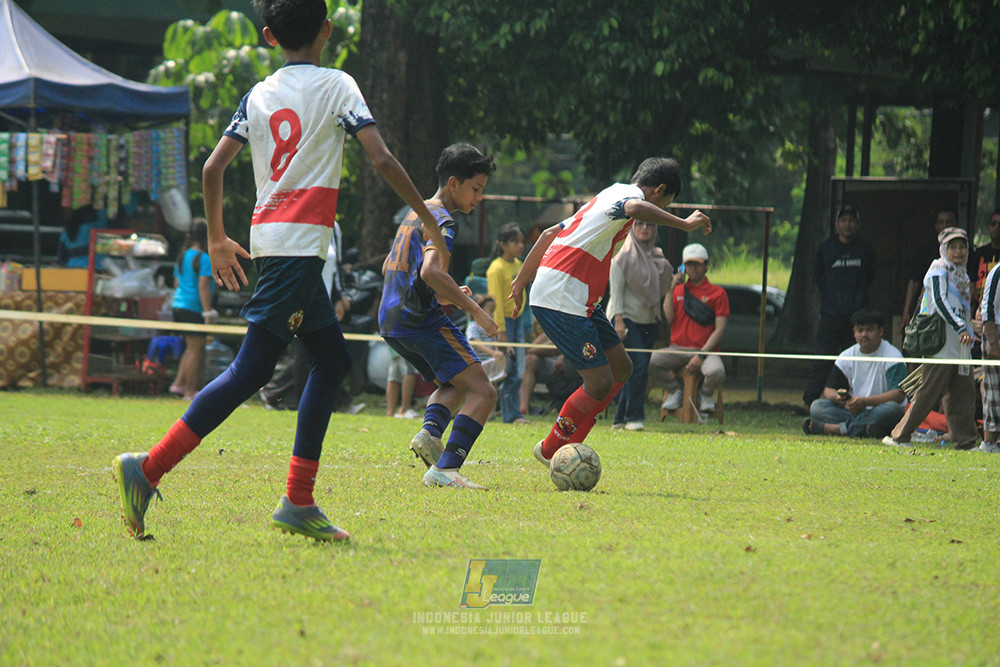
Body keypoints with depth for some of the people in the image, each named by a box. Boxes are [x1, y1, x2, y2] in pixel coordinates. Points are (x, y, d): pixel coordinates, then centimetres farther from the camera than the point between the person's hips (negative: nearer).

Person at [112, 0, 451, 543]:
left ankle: (299, 503, 9)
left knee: (332, 357, 15)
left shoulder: (257, 96, 12)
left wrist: (217, 240, 18)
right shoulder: (336, 86, -2)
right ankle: (149, 469, -16)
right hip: (300, 243, -7)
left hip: (269, 236, 7)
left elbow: (213, 167, 6)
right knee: (251, 370, -9)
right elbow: (381, 160, -9)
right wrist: (427, 219, 1)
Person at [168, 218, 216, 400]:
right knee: (196, 350, -3)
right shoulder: (203, 259, -11)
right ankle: (190, 391, -1)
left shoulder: (182, 256, 13)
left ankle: (178, 383, 13)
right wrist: (208, 313, -18)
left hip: (178, 305, 8)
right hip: (194, 308, -8)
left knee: (191, 348, 19)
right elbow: (203, 287, -17)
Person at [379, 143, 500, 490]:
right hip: (421, 319, -9)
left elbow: (388, 268, 29)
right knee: (483, 392, -11)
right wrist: (475, 310, -21)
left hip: (390, 320, 9)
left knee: (454, 384, 27)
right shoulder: (441, 220, -10)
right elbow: (431, 271, -26)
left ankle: (429, 431, -3)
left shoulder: (415, 214, 20)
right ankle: (446, 469, -26)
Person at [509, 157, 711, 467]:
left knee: (620, 368, 13)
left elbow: (549, 234, 28)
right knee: (600, 382, -11)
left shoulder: (608, 197, 25)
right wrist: (684, 223, -27)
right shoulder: (629, 193, -6)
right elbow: (636, 209, -34)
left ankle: (567, 446, 16)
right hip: (561, 299, -11)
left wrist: (521, 282, 32)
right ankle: (550, 452, 5)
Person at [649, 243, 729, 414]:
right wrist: (669, 291, -2)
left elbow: (720, 329, -2)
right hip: (678, 349, 2)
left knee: (717, 373, -36)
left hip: (705, 350, -2)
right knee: (651, 361, -28)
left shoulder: (717, 293, 6)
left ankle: (706, 394, 3)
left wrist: (701, 355, -14)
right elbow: (667, 321, 4)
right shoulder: (678, 290, 18)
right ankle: (675, 390, 1)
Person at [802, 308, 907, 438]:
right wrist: (837, 397, -20)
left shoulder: (892, 355, -6)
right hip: (853, 412, 4)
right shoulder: (847, 356, 10)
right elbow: (829, 390, 7)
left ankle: (832, 428, -39)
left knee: (892, 409, -39)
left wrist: (865, 401, -29)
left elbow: (899, 395, -18)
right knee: (817, 406, -16)